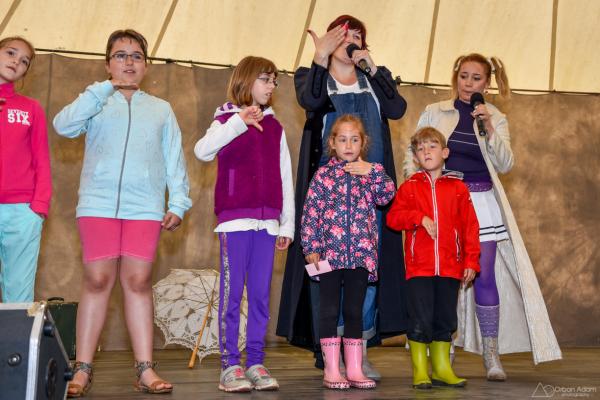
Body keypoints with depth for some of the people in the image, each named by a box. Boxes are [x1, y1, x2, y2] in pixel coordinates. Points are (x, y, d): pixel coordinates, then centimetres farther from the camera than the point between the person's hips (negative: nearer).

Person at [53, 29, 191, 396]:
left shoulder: (161, 109, 19)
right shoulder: (97, 103, 13)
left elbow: (174, 159, 14)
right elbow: (63, 126, -6)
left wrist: (178, 202, 3)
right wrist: (104, 90, -8)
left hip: (145, 207, 1)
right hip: (98, 203, -1)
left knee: (138, 281, -2)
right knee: (97, 281, -3)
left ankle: (146, 369, 1)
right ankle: (83, 369, 3)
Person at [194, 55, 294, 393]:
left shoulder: (275, 128, 17)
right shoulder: (227, 120, 3)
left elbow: (286, 178, 16)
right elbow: (202, 151, -17)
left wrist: (287, 224, 12)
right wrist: (238, 122, -25)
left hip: (267, 222, 4)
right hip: (235, 219, -4)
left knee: (261, 295, 5)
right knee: (232, 292, -3)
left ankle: (256, 363, 11)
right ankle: (230, 365, 3)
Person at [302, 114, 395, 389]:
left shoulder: (368, 174, 12)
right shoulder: (323, 175, 2)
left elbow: (388, 194, -2)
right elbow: (310, 212, -2)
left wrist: (373, 171, -12)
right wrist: (310, 248, -8)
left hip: (361, 254, 3)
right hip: (329, 253, -3)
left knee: (355, 311, 9)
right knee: (329, 310, 3)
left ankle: (354, 369, 16)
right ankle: (331, 370, 10)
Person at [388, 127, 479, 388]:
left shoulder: (458, 188, 7)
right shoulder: (409, 187, 6)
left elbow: (470, 226, 5)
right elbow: (393, 217, -2)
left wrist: (471, 261, 0)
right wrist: (419, 217, -16)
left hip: (450, 266, 2)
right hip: (418, 267, -2)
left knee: (445, 320, 11)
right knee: (420, 320, -1)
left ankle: (442, 369, 23)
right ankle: (420, 372, 9)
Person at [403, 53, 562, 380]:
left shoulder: (496, 118, 11)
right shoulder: (433, 113, 8)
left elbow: (505, 164, 0)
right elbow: (412, 156, 10)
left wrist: (489, 130, -13)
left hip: (481, 203, 1)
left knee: (484, 276, -4)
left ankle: (491, 356, 3)